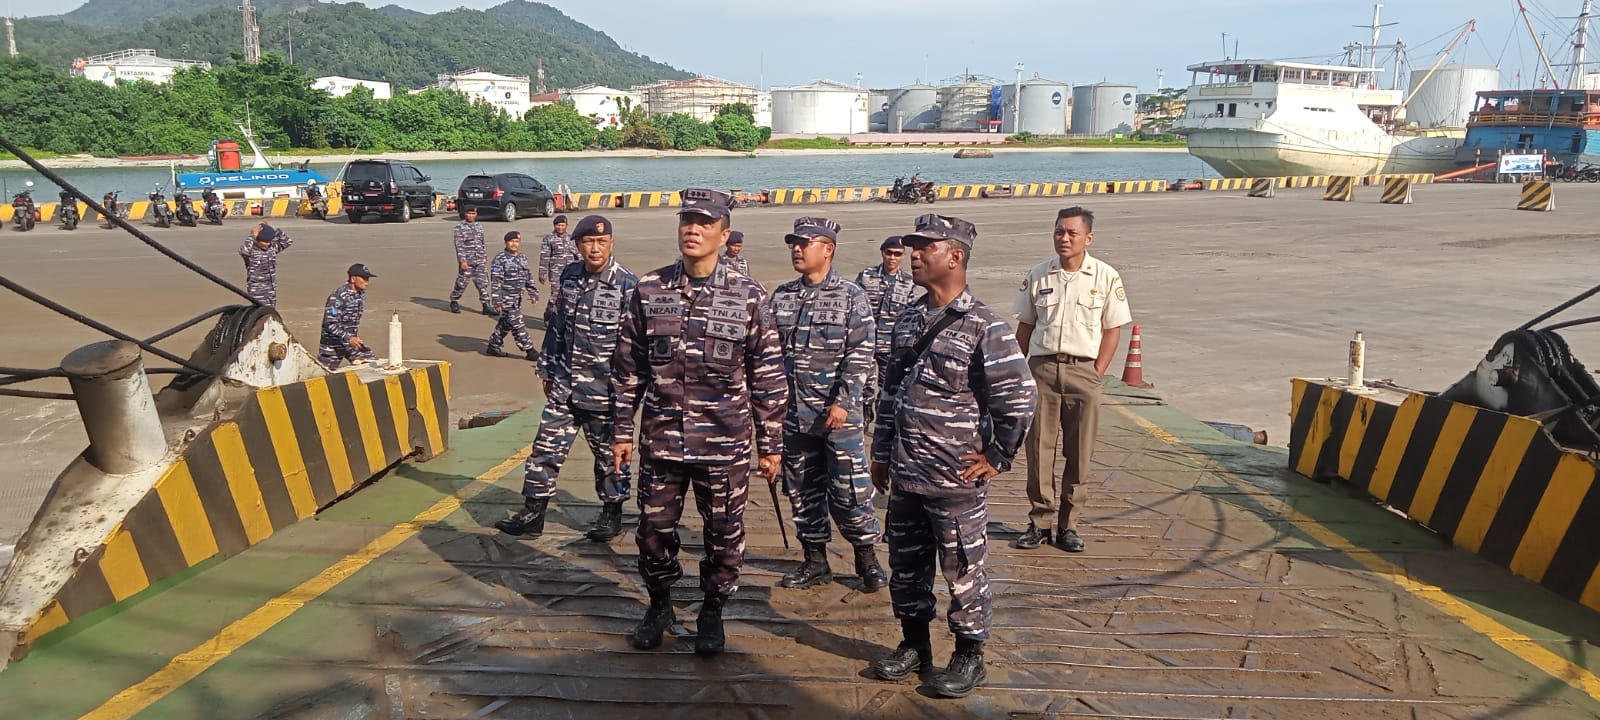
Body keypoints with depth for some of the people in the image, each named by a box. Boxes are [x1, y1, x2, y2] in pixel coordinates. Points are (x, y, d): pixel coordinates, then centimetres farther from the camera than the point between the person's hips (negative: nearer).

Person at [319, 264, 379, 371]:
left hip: (352, 341, 7)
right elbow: (330, 324, -25)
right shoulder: (338, 296, -21)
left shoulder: (361, 294, 4)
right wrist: (348, 338, -34)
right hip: (333, 344, -7)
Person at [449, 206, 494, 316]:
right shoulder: (460, 226, -5)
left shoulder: (479, 226, 12)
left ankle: (486, 306, 2)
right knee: (462, 282, 4)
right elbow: (459, 245, -10)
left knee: (483, 283, 1)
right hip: (467, 261, -4)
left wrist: (485, 256, 18)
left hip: (480, 261, 4)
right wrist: (462, 260, -17)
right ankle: (454, 302, 24)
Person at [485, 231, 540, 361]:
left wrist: (533, 293, 15)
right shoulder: (500, 259, -12)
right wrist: (496, 301, -18)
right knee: (517, 324, -5)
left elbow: (528, 277, 19)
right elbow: (495, 281, -14)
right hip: (506, 299, -8)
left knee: (505, 323, 15)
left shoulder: (523, 258, 10)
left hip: (517, 299, 8)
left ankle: (493, 346, 27)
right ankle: (529, 350, -2)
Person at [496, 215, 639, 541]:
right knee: (546, 446, 8)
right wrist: (547, 370, 15)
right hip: (564, 385, 5)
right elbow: (556, 327, 13)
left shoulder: (628, 285, -13)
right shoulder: (568, 276, 4)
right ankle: (533, 513, 19)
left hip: (604, 389, -5)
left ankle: (612, 514, 28)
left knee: (609, 453, 9)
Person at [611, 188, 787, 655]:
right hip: (660, 441, 2)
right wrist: (622, 433, 5)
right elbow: (627, 369, 6)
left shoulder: (748, 296, -5)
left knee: (724, 535, 11)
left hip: (726, 445, -1)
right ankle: (659, 605, 37)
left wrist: (770, 445, 0)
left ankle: (712, 611, 33)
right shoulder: (648, 291, 0)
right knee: (654, 529, 13)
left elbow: (768, 377, -1)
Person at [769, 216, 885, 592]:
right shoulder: (781, 296, 8)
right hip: (794, 413, 5)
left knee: (849, 489, -1)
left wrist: (842, 402, -15)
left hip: (839, 413, -4)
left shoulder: (851, 296, -5)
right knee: (802, 489, 11)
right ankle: (815, 561, 25)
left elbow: (860, 356, -9)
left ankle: (866, 557, 18)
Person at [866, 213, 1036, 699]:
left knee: (963, 571, 7)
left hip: (956, 480, -7)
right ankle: (914, 646, 35)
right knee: (905, 566, 17)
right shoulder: (909, 319, 8)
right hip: (904, 476, 7)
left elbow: (1018, 398, -13)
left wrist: (997, 458, -9)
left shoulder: (985, 327, -13)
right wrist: (882, 453, 14)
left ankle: (969, 657, 25)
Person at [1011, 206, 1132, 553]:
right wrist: (1024, 372, 4)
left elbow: (1113, 329, 4)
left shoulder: (1106, 277, 1)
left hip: (1083, 371, -1)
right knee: (1038, 450, 3)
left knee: (1079, 453, 4)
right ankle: (1040, 522, 14)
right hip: (1042, 368, 1)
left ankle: (1068, 525, 15)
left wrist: (1097, 372, -3)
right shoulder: (1038, 275, 5)